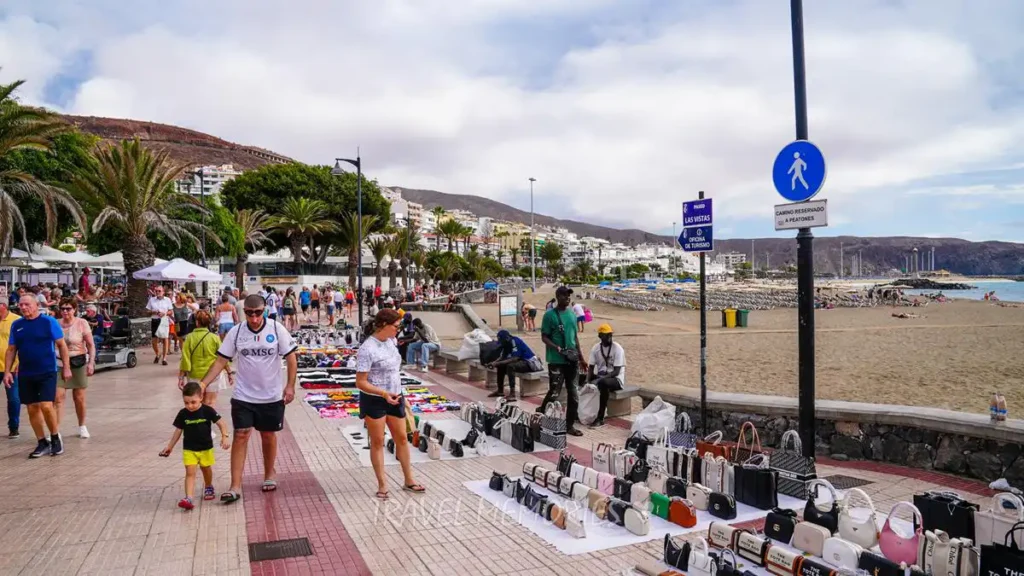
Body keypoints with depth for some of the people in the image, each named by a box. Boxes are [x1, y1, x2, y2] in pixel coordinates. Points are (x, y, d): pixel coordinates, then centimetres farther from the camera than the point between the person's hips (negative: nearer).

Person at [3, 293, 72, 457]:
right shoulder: (16, 325, 6)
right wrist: (7, 371, 4)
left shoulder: (49, 321, -6)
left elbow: (61, 345, -3)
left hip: (47, 372, -4)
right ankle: (42, 443, 18)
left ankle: (55, 438, 10)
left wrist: (66, 367, -6)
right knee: (32, 408, 7)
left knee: (46, 406, -11)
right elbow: (11, 350, 12)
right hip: (25, 374, 4)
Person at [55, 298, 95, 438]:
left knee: (79, 397, 9)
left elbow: (91, 345, -4)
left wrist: (91, 362, -11)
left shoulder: (81, 323, -6)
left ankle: (82, 426, 27)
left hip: (78, 362, -1)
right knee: (58, 397, -8)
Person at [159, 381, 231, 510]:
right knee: (190, 472, -9)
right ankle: (188, 498, -17)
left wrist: (225, 437, -24)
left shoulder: (207, 410, -15)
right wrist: (170, 447, 9)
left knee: (206, 469, 18)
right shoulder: (183, 414, -8)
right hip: (189, 449, 0)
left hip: (206, 448, 0)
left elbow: (220, 423, -11)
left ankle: (208, 487, 45)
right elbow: (178, 431, 4)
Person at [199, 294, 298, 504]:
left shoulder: (277, 329, -10)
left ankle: (269, 474, 34)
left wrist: (290, 386, -13)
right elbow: (221, 361, -2)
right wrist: (203, 384, -12)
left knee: (268, 435, 13)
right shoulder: (236, 332, -5)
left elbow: (291, 358, -5)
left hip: (272, 396, 0)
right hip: (243, 396, 1)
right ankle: (235, 487, 0)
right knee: (240, 436, -5)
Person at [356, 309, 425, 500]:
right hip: (374, 401, -7)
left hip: (395, 398, 7)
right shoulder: (367, 349, -22)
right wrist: (383, 393, -31)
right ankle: (382, 485, 19)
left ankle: (409, 480, 27)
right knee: (377, 442, 7)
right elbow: (360, 382, -21)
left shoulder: (390, 341, 1)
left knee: (402, 438, 14)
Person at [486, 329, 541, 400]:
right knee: (501, 366, 5)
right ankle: (500, 391, 11)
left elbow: (515, 359, -29)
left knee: (510, 366, -32)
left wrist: (498, 363, -26)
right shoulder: (507, 343, 5)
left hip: (530, 362, -10)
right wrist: (494, 362, -10)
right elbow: (502, 357, 10)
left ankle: (512, 394, -33)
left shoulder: (515, 341, -22)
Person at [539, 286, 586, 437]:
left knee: (574, 395, 7)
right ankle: (540, 414, 20)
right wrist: (558, 348, -24)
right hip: (556, 361, -6)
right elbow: (544, 337, -8)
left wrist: (581, 357, 17)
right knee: (554, 393, -4)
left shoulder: (572, 314, 11)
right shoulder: (550, 314, -8)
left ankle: (570, 425, 18)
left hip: (572, 360, 6)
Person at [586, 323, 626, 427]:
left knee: (603, 383, -38)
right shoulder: (596, 348, 2)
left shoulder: (617, 348, -14)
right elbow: (591, 367, 3)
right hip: (600, 377, 6)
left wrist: (600, 379, -31)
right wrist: (588, 380, -17)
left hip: (616, 379, -6)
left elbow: (616, 371, -19)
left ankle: (600, 418, -31)